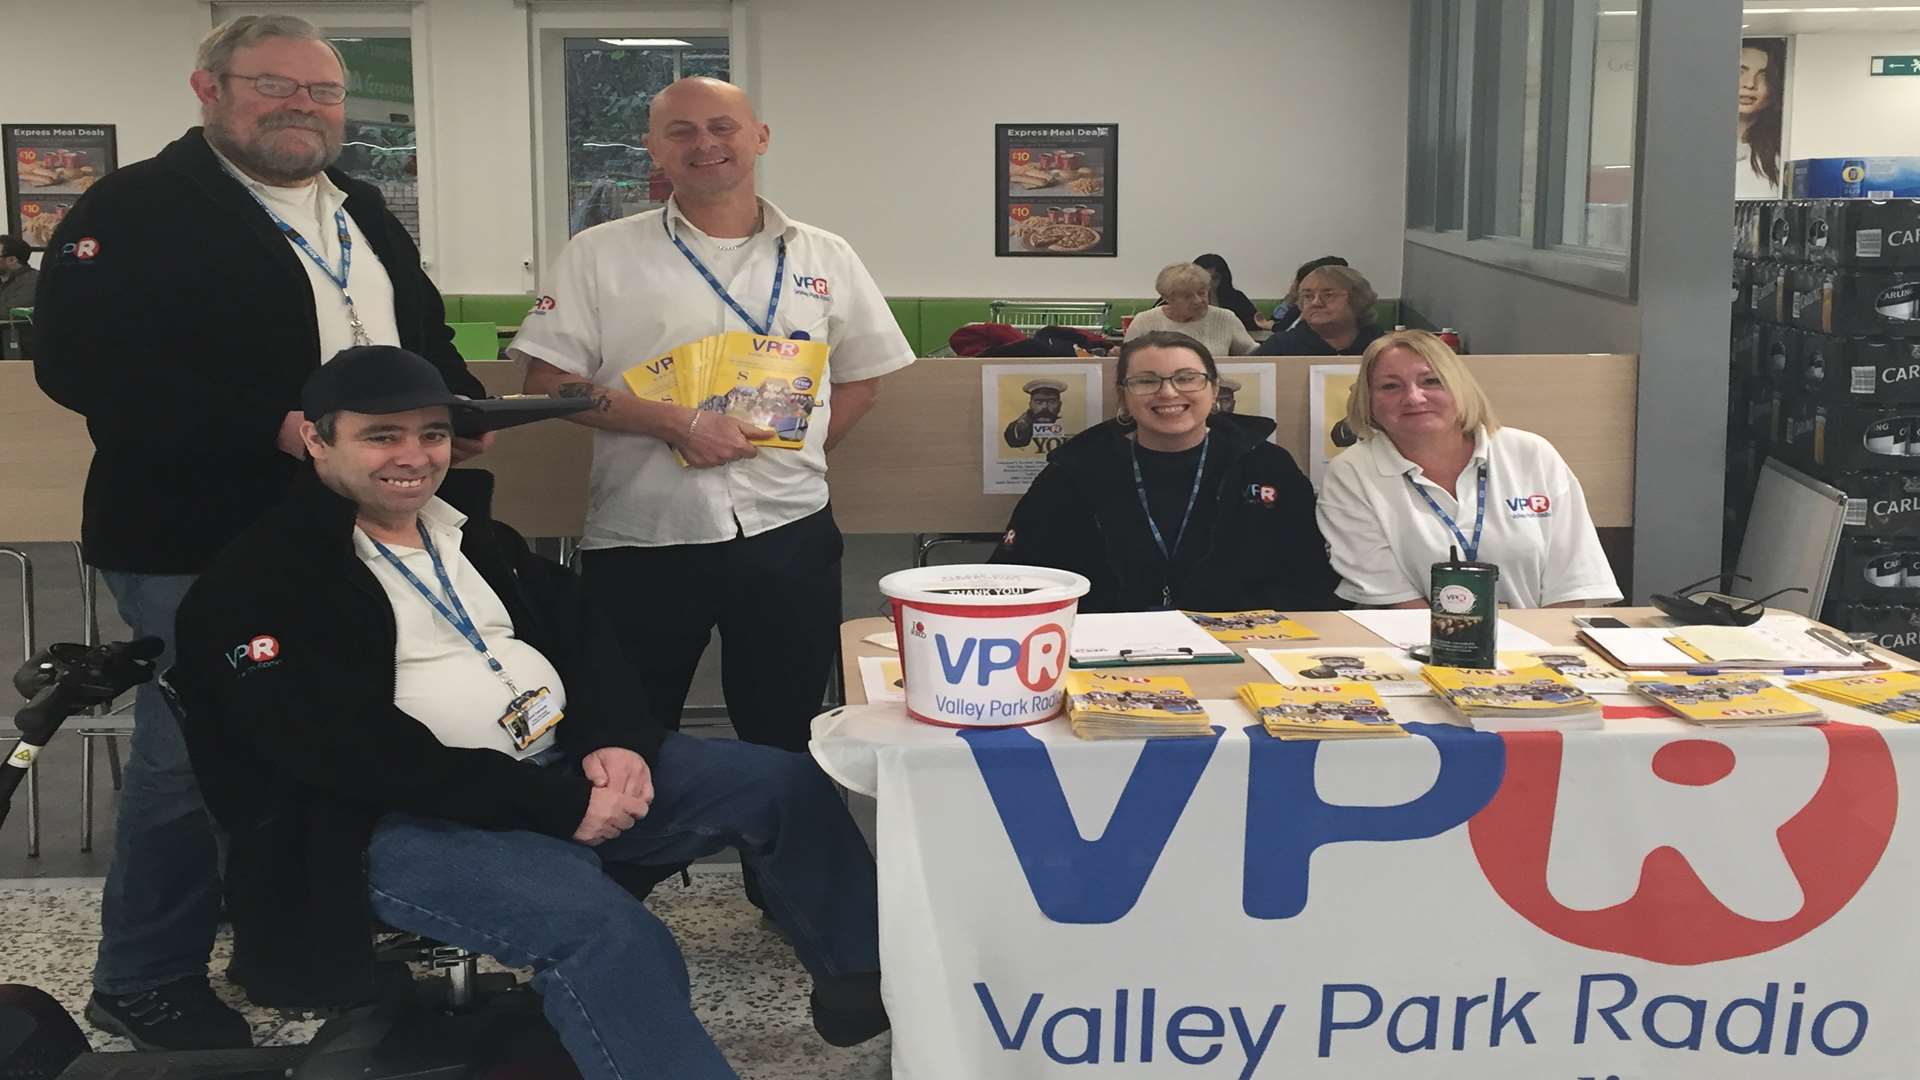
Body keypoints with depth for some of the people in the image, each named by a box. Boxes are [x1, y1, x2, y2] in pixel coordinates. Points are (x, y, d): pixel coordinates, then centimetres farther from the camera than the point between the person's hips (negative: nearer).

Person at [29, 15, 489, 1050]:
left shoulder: (361, 213, 15)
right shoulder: (137, 209, -9)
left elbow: (426, 335, 24)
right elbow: (80, 360, -21)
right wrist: (274, 428, -27)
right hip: (199, 547, -7)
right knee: (194, 758, 1)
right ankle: (142, 983, 19)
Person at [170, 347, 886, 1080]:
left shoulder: (468, 527, 17)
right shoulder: (260, 585, -8)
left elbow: (576, 630, 15)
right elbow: (354, 756, -19)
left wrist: (618, 740, -8)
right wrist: (556, 806, -21)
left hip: (568, 767, 8)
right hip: (408, 819, -8)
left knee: (786, 787, 2)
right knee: (605, 932, -35)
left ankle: (870, 985, 21)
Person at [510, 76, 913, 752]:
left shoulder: (825, 259, 9)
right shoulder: (601, 255, 2)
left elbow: (861, 376, 17)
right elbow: (548, 382, -2)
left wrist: (793, 453, 1)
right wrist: (673, 424, -14)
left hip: (787, 535, 2)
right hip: (640, 539, -1)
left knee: (786, 744, 11)